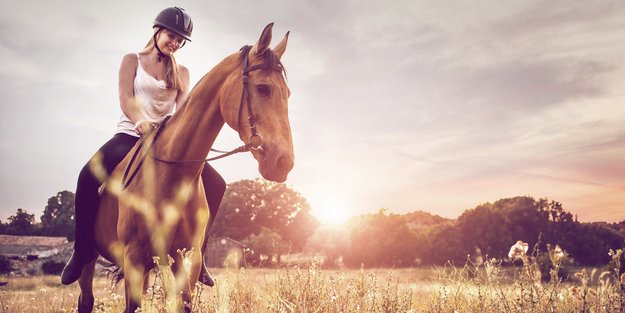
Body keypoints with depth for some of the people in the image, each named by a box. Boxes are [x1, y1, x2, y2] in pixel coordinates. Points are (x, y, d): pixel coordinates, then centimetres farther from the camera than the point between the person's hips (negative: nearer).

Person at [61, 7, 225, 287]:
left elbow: (183, 106, -1)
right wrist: (140, 120, -28)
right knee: (89, 175, -31)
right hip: (131, 135, -2)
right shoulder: (133, 60, 9)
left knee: (215, 184, -14)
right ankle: (83, 251, -13)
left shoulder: (181, 73, 14)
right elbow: (125, 97, -6)